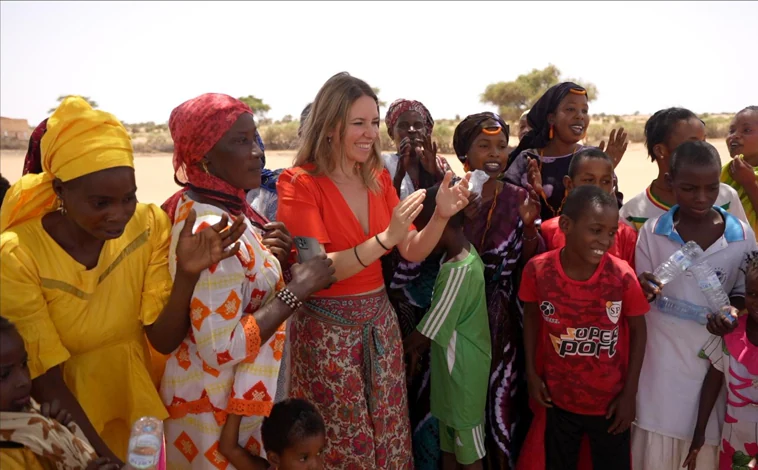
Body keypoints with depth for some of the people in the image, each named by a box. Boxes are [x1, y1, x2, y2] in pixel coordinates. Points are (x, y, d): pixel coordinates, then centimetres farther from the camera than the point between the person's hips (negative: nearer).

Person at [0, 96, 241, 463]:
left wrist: (187, 274, -31)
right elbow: (46, 380, -17)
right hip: (69, 419, -3)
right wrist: (105, 457, -21)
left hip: (141, 400, 3)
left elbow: (164, 341, -16)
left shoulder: (149, 224, -15)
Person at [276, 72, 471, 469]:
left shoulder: (379, 178, 5)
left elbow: (412, 253, 5)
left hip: (380, 321, 5)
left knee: (388, 435, 15)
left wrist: (441, 216, -14)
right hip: (327, 328, -5)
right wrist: (385, 238, -31)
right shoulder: (300, 183, -13)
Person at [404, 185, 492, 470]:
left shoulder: (458, 272, -28)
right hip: (455, 364, 9)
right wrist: (418, 344, 5)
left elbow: (425, 333, -21)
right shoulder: (467, 254, 0)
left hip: (463, 368, -9)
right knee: (449, 436, 22)